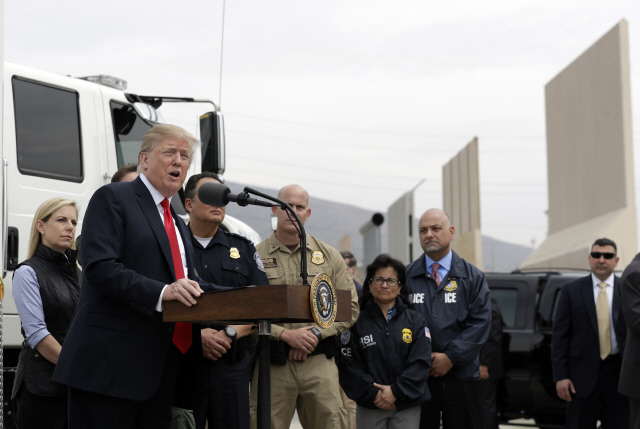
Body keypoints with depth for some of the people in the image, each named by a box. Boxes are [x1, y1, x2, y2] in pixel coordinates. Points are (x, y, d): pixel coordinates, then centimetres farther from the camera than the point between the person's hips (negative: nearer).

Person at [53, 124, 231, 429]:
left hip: (162, 367, 8)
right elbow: (100, 267, -14)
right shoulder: (112, 198, -1)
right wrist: (161, 292, -25)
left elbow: (188, 287, 23)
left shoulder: (176, 222, 26)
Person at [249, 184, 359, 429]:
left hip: (319, 362, 2)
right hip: (271, 363, -2)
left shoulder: (329, 256, 12)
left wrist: (315, 334, -5)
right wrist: (286, 335, -12)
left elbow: (350, 307, 9)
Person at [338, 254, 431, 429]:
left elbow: (420, 362, -2)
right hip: (369, 409, 0)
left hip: (407, 408, 0)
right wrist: (373, 394, -12)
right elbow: (349, 364, -2)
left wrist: (396, 391, -13)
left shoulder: (415, 321, 7)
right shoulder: (357, 322, 5)